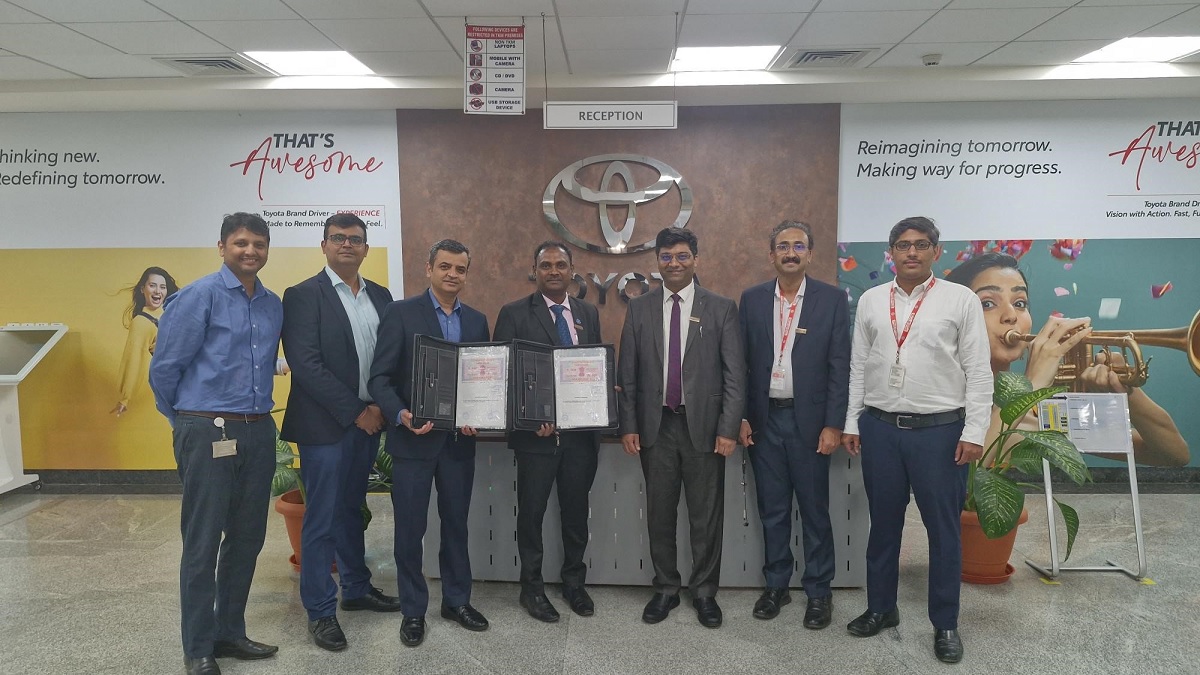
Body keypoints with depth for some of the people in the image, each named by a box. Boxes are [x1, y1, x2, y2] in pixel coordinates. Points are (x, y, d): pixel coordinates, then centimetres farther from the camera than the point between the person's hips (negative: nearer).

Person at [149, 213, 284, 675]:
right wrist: (185, 420, 7)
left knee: (247, 537, 13)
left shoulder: (274, 305, 10)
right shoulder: (198, 297, -8)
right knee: (203, 542, 2)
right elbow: (164, 368, -5)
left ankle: (229, 632, 29)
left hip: (259, 432, 6)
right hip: (208, 433, -6)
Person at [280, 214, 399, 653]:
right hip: (326, 426, -6)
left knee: (352, 511, 19)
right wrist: (354, 412, -16)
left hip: (368, 422, 6)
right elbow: (305, 365, -16)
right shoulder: (303, 296, -8)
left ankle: (356, 588, 34)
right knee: (322, 519, 3)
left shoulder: (380, 296, 9)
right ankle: (320, 611, 15)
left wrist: (380, 407, -7)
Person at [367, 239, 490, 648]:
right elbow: (379, 377, -9)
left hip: (460, 440, 4)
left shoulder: (477, 321, 8)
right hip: (414, 438, -4)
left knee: (456, 523, 15)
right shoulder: (401, 313, -5)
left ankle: (457, 600, 31)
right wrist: (400, 415, -25)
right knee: (410, 528, 6)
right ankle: (413, 610, 22)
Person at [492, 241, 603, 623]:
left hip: (581, 431, 4)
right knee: (532, 512, 9)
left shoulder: (588, 313, 10)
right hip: (536, 432, -3)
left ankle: (574, 582, 32)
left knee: (576, 510, 14)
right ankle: (532, 587, 26)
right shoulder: (514, 314, -3)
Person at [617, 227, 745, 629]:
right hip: (656, 426, 2)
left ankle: (704, 592, 23)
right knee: (659, 514, 11)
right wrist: (628, 425, 1)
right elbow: (627, 373, 6)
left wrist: (729, 429, -9)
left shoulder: (721, 309, 0)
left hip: (703, 425, -1)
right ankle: (665, 589, 26)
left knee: (706, 516, 7)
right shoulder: (639, 309, 5)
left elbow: (734, 375, -3)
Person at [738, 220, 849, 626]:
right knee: (772, 510, 12)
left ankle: (818, 592, 21)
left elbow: (840, 367, -4)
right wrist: (741, 418, 1)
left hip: (809, 420, -2)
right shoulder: (752, 300, 5)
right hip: (764, 420, 2)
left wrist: (833, 425, -8)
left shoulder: (832, 300, -2)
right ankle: (775, 585, 26)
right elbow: (741, 363, 6)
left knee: (814, 511, 6)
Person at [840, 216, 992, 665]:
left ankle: (945, 624, 23)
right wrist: (852, 423, 7)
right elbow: (858, 367, 10)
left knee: (943, 529, 7)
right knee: (883, 523, 14)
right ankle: (880, 608, 30)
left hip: (940, 429, -2)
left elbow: (978, 371, -3)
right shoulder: (870, 300, 7)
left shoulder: (961, 300, -1)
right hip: (880, 427, 3)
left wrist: (974, 432, -9)